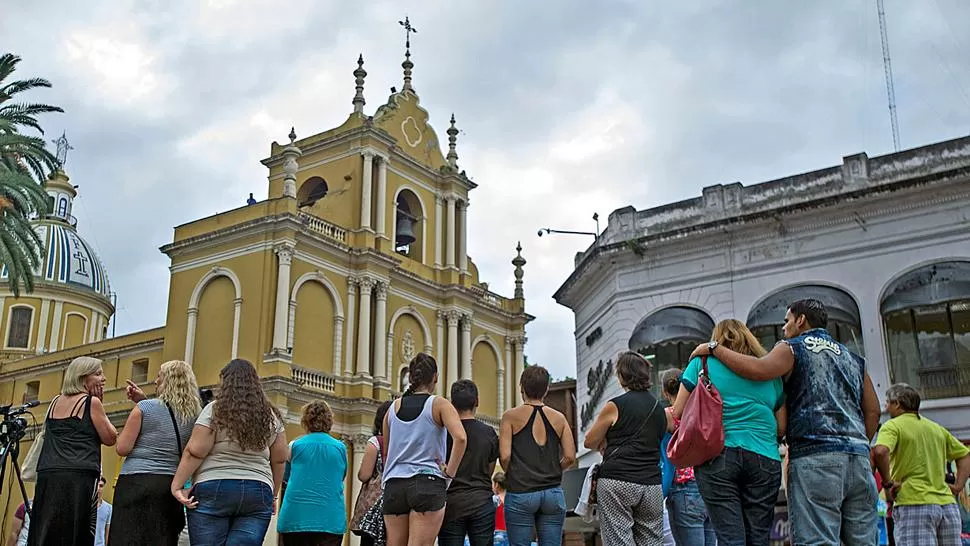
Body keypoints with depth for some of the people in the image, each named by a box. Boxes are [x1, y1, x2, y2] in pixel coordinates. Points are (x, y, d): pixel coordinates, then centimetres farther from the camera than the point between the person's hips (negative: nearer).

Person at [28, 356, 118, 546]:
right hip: (78, 476, -7)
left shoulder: (56, 402, 18)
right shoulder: (91, 402, -1)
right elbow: (110, 438, 2)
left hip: (47, 475, 7)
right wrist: (99, 404, 9)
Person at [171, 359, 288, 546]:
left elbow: (195, 452, -7)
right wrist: (273, 495, 22)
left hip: (213, 490, -3)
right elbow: (279, 460, 13)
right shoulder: (271, 416, 11)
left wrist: (176, 485, -2)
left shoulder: (215, 410, -1)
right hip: (258, 493, 3)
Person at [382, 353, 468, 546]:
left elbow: (386, 452, 15)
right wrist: (449, 473, -7)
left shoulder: (393, 407, 13)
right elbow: (460, 438, -16)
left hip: (393, 486, 4)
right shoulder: (439, 404, 0)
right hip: (427, 484, -4)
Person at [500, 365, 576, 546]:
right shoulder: (558, 418, 6)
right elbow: (570, 457, 1)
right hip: (553, 493, 3)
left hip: (520, 493, -3)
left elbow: (504, 456, -9)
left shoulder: (511, 416, -2)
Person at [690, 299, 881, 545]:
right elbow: (873, 410, 20)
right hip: (859, 458, 6)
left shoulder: (794, 348, 5)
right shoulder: (853, 358, 25)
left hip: (815, 455, -6)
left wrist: (714, 348, -5)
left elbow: (759, 369, -14)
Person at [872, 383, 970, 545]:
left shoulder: (892, 426, -1)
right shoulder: (937, 428, 22)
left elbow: (880, 452, -21)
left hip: (913, 504, -7)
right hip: (947, 505, 7)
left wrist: (887, 483, -9)